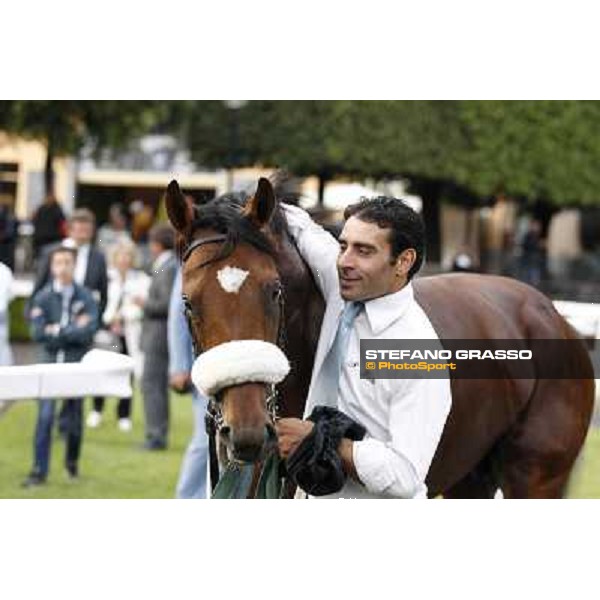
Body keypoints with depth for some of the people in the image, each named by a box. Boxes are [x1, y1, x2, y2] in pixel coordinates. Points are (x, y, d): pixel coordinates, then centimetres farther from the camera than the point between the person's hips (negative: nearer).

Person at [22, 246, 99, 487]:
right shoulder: (43, 297, 3)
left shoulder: (85, 297, 1)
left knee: (74, 418, 6)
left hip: (77, 364, 0)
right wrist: (73, 331, -12)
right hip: (50, 362, 0)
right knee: (45, 417, -9)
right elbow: (38, 333, -7)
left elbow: (89, 331, -11)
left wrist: (58, 331, -12)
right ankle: (39, 471, -6)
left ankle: (72, 462, 29)